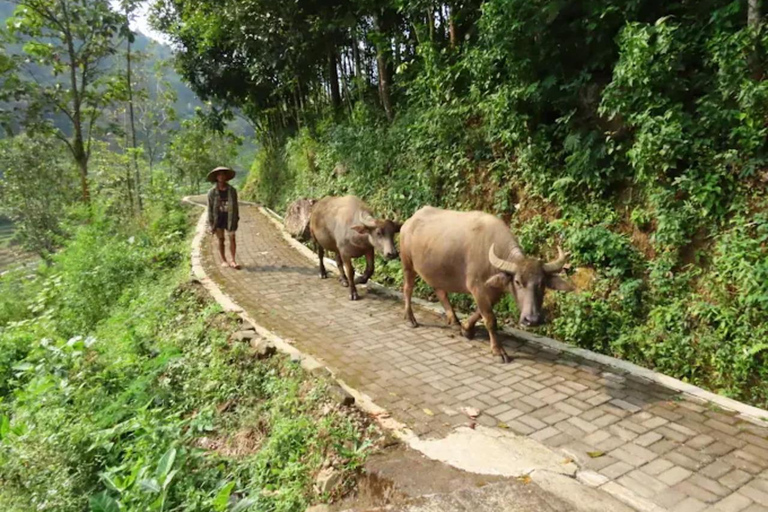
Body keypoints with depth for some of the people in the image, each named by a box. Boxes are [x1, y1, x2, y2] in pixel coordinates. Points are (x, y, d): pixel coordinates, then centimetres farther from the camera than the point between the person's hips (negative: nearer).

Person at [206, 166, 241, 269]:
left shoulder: (232, 190, -2)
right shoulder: (212, 192, -6)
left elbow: (235, 206, 3)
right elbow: (210, 208, -3)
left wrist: (236, 220, 2)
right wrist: (210, 223, -6)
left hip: (229, 217, 1)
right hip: (218, 217, -1)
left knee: (232, 238, -3)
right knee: (221, 239, 6)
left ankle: (233, 260, 8)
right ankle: (224, 261, 16)